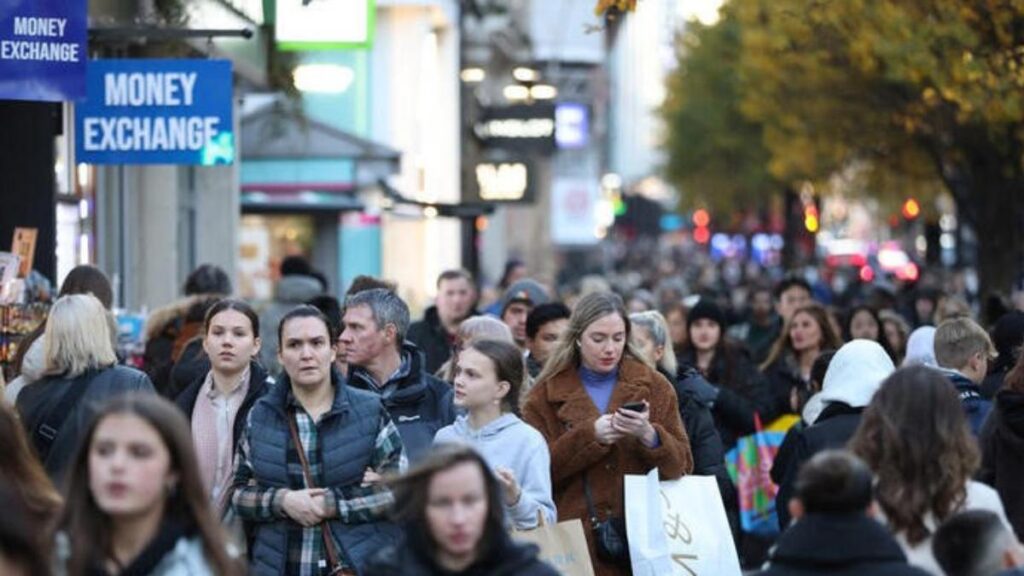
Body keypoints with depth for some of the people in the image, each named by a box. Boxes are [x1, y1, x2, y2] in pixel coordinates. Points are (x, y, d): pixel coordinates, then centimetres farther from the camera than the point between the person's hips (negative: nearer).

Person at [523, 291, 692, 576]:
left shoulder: (654, 386, 9)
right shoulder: (547, 394, 6)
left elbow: (683, 465, 5)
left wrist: (649, 436, -13)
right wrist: (590, 435, -14)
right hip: (576, 540, -1)